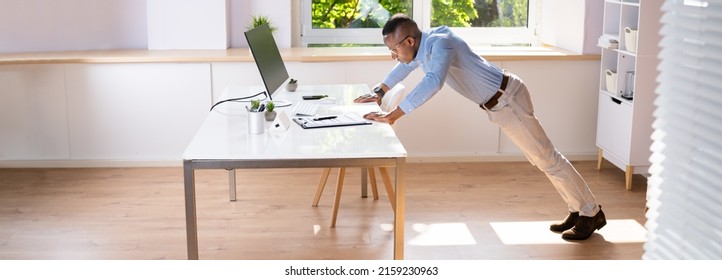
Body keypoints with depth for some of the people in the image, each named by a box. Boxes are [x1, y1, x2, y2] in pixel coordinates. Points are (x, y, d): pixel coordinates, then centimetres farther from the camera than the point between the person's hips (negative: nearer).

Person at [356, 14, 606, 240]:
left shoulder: (439, 43, -28)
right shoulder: (422, 45, 1)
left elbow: (433, 82, -46)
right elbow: (405, 66, 24)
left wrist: (392, 115, -45)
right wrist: (379, 92, 23)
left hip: (507, 100, -10)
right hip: (498, 103, 10)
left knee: (547, 159, 0)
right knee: (540, 157, 17)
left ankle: (591, 213, 14)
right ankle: (579, 210, 29)